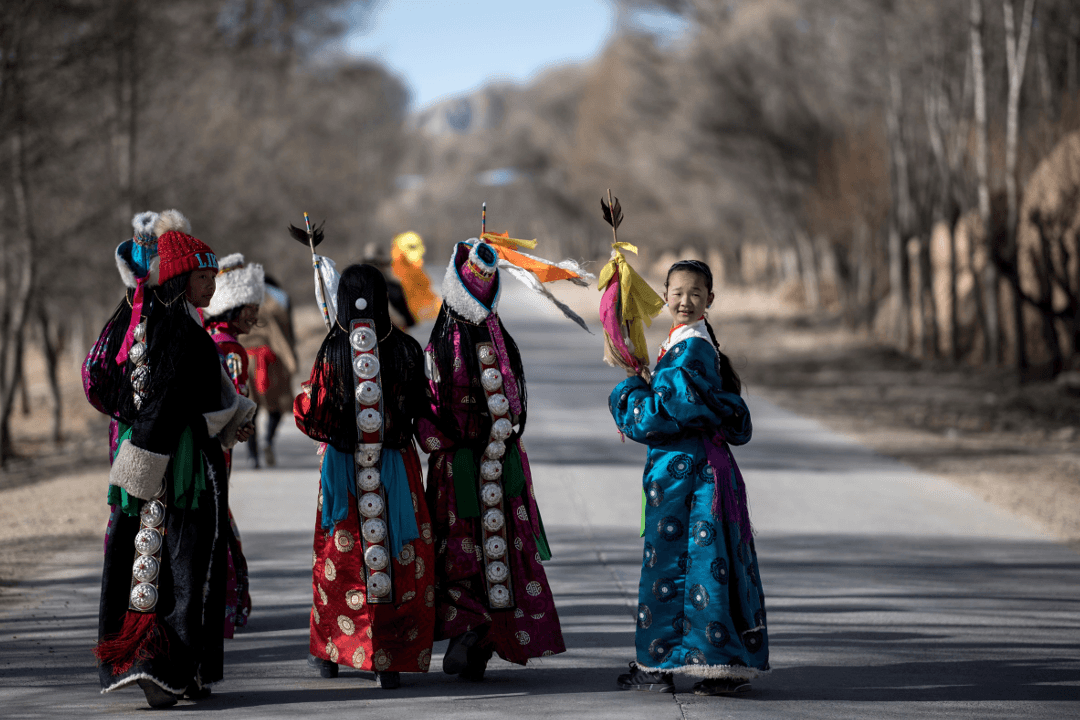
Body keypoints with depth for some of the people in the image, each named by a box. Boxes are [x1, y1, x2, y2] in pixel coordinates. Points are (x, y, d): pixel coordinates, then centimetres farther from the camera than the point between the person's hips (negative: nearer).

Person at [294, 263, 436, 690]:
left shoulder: (333, 353, -9)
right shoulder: (405, 350, -5)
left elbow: (311, 417, -5)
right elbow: (419, 410, 6)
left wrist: (301, 399, 16)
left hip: (344, 467, 0)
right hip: (397, 464, 0)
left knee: (340, 558, 13)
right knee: (402, 561, 4)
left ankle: (330, 652, 23)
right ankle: (391, 660, -1)